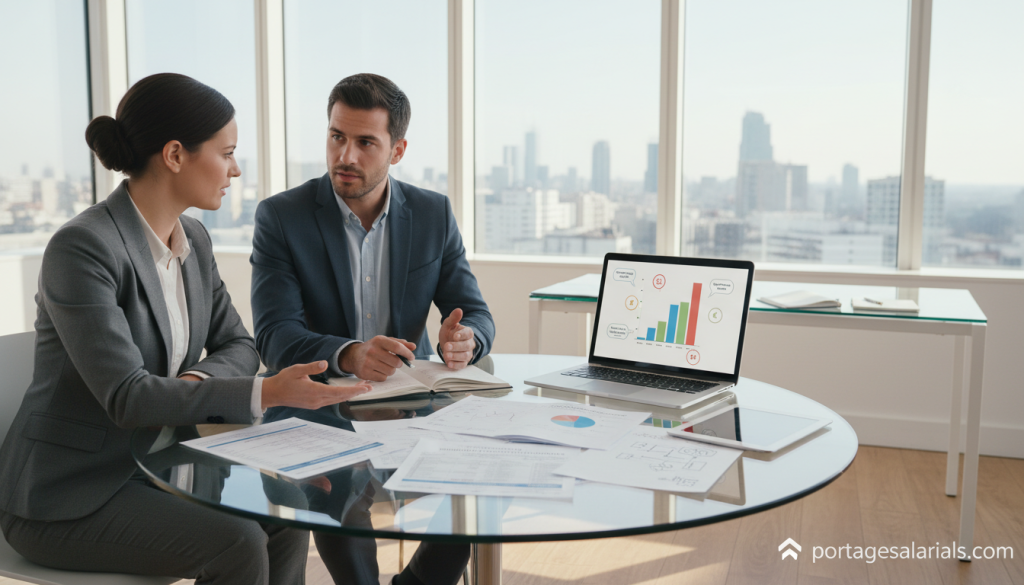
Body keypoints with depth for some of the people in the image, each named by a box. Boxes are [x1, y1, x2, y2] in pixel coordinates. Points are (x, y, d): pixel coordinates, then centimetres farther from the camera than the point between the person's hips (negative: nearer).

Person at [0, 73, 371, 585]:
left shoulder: (193, 241, 3)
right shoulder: (81, 247, -22)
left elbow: (236, 345, 8)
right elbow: (126, 396, -27)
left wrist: (197, 381, -15)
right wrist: (266, 393, -33)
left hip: (152, 464, 7)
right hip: (68, 496, -7)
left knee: (285, 518, -11)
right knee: (237, 544, -22)